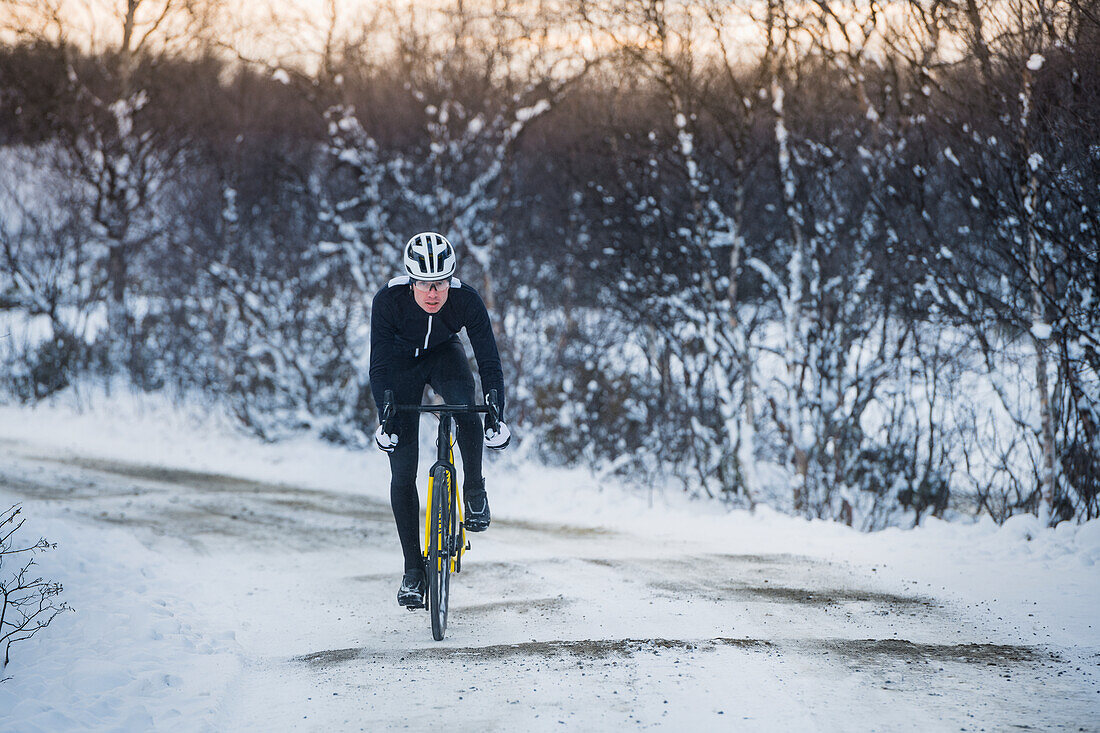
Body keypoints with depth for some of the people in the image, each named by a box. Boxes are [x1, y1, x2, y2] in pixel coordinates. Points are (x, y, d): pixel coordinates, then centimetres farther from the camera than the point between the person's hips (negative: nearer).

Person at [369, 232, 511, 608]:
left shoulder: (466, 300, -30)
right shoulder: (388, 301, -33)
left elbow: (489, 360, -28)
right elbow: (379, 365, -29)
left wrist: (496, 414, -39)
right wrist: (386, 416, -41)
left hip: (445, 355, 0)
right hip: (401, 362, 0)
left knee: (465, 405, -35)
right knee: (402, 473, -7)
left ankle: (474, 490, -10)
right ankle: (413, 570, 2)